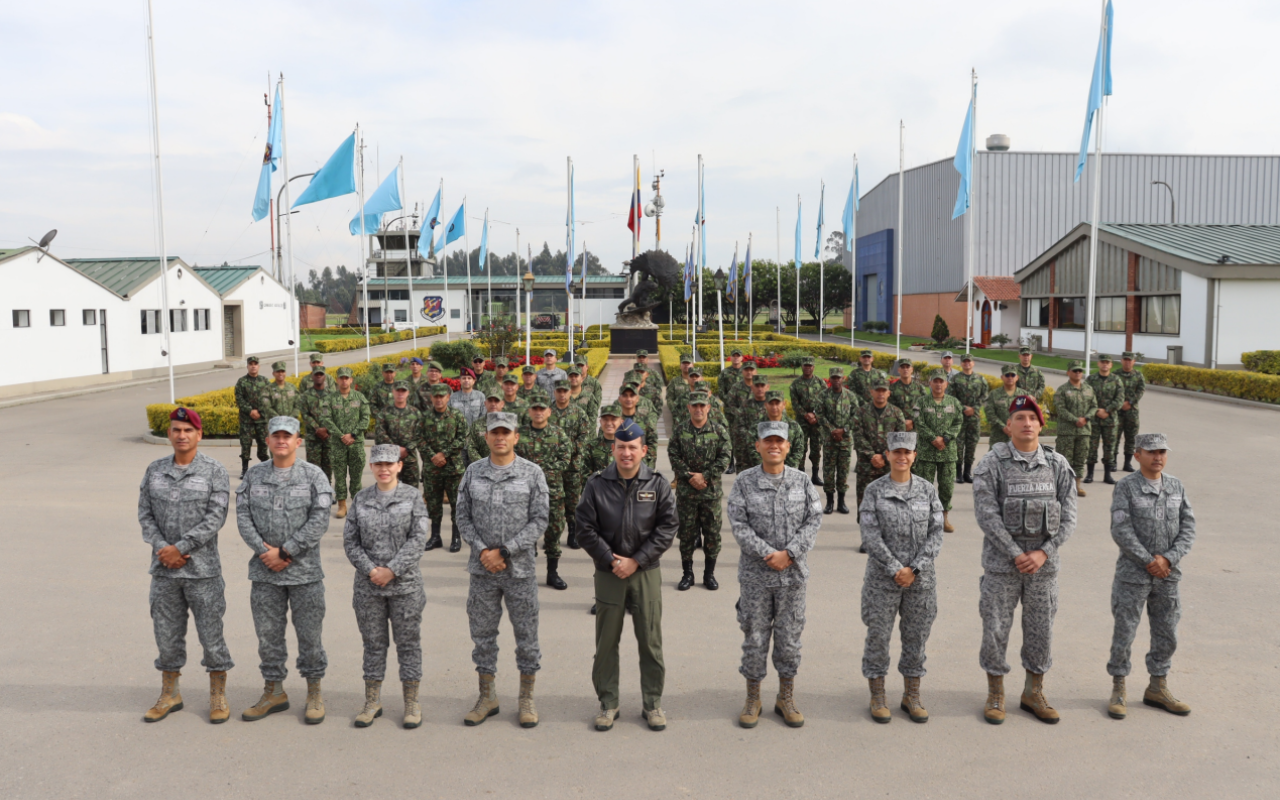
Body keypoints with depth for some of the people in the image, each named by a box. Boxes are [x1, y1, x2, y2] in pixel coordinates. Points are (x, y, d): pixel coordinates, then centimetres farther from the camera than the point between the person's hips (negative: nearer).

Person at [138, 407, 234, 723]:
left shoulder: (215, 472, -5)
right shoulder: (154, 470, 7)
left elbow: (215, 517, -12)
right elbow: (145, 514, 6)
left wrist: (179, 548, -16)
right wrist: (162, 548, -10)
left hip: (203, 569, -3)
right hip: (164, 569, 4)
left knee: (211, 632, 3)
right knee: (167, 633, 13)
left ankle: (218, 697, 17)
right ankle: (170, 694, 30)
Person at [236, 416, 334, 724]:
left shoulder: (313, 475, -3)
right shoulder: (254, 475, 7)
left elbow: (319, 520, -11)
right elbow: (243, 516, 2)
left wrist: (285, 552, -13)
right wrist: (263, 550, -11)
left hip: (305, 571, -3)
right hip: (264, 571, 3)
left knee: (309, 633, 5)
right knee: (268, 633, 11)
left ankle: (314, 693, 19)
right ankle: (274, 691, 26)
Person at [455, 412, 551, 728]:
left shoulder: (532, 473, -4)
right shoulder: (473, 472, 4)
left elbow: (539, 520, -7)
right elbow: (463, 516, 4)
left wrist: (504, 551, -13)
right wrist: (482, 550, -10)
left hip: (521, 568, -2)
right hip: (482, 570, 2)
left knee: (526, 634, 6)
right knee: (483, 633, 10)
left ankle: (527, 698, 21)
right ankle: (487, 696, 25)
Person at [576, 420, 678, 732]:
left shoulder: (658, 485, -1)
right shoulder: (596, 484, -1)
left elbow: (668, 527, -4)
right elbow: (586, 529, -3)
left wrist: (636, 561, -11)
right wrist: (611, 560, -12)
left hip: (646, 572, 0)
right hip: (608, 573, 0)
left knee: (650, 641, 6)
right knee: (606, 641, 8)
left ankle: (653, 703, 20)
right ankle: (608, 703, 22)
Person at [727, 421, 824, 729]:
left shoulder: (802, 481, 2)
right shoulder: (744, 482, -3)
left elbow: (814, 520, -3)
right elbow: (738, 524, -9)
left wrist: (789, 554, -14)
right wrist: (768, 555, -17)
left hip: (792, 574, 2)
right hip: (755, 574, -1)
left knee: (790, 636, 10)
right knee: (755, 637, 7)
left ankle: (786, 699, 25)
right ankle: (752, 700, 22)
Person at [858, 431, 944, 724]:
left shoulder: (928, 490, 1)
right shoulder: (874, 491, -4)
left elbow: (935, 534, -3)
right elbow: (871, 536, -9)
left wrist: (914, 570, -12)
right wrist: (896, 570, -14)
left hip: (921, 578, 2)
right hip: (882, 578, -2)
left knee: (916, 636, 10)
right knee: (878, 636, 5)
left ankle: (912, 696, 25)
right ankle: (877, 697, 19)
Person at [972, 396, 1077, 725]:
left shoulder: (1058, 465, 2)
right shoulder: (992, 465, -8)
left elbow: (1068, 518, 0)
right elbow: (988, 516, -13)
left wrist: (1043, 553, -11)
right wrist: (1016, 555, -15)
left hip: (1043, 564, 3)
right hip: (1001, 565, -3)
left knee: (1041, 630, 11)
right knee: (996, 629, 4)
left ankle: (1034, 693, 28)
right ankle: (996, 695, 21)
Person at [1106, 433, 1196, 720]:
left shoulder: (1177, 487, 5)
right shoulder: (1126, 487, -8)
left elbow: (1188, 529, 1)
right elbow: (1121, 531, -13)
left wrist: (1167, 559, -12)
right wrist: (1149, 561, -15)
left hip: (1168, 573, 4)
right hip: (1133, 574, -4)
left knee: (1166, 634, 12)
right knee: (1124, 633, 3)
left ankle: (1157, 688, 28)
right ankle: (1118, 689, 16)